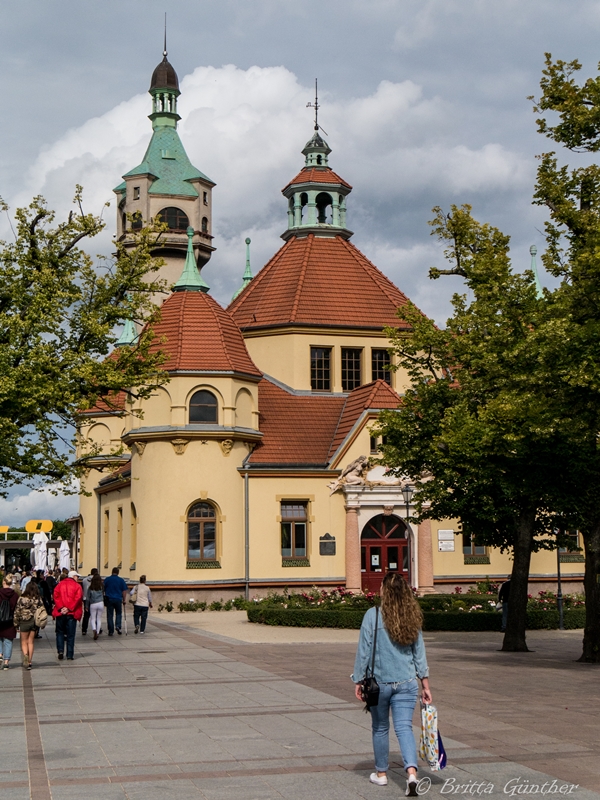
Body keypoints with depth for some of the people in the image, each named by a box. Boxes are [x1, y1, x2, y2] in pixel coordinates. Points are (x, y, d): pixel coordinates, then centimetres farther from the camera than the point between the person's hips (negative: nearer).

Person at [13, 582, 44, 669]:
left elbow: (17, 612, -5)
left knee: (24, 642, 9)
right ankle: (29, 662, 10)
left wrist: (16, 624, 4)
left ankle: (25, 655, -19)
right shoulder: (38, 599, -4)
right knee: (31, 642, 12)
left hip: (24, 622, -2)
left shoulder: (22, 598, -10)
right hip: (34, 622, 2)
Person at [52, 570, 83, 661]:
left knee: (60, 633, 14)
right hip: (72, 613, -2)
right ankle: (70, 655, 3)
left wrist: (61, 608, -10)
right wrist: (69, 609, -12)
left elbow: (56, 596, -3)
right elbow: (78, 598, -11)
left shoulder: (60, 584, 9)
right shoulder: (77, 586, 1)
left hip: (60, 613, 2)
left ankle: (60, 651, -3)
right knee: (70, 635, 4)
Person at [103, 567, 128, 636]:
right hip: (118, 599, 0)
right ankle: (118, 626, -5)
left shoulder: (107, 579, 2)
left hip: (109, 599, 0)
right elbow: (124, 591, 1)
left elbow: (103, 589, 5)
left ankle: (111, 631, 3)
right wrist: (124, 600, 8)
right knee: (118, 614, 17)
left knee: (110, 615, 5)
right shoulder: (121, 580, 1)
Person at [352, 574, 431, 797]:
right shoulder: (411, 617, 1)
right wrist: (425, 685, 12)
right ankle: (411, 772, -19)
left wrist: (358, 681, 2)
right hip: (406, 683, 2)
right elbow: (419, 653, 6)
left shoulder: (373, 616, -11)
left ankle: (381, 773, 27)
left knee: (380, 728, 14)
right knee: (404, 727, 1)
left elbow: (364, 651, -8)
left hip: (379, 682, -2)